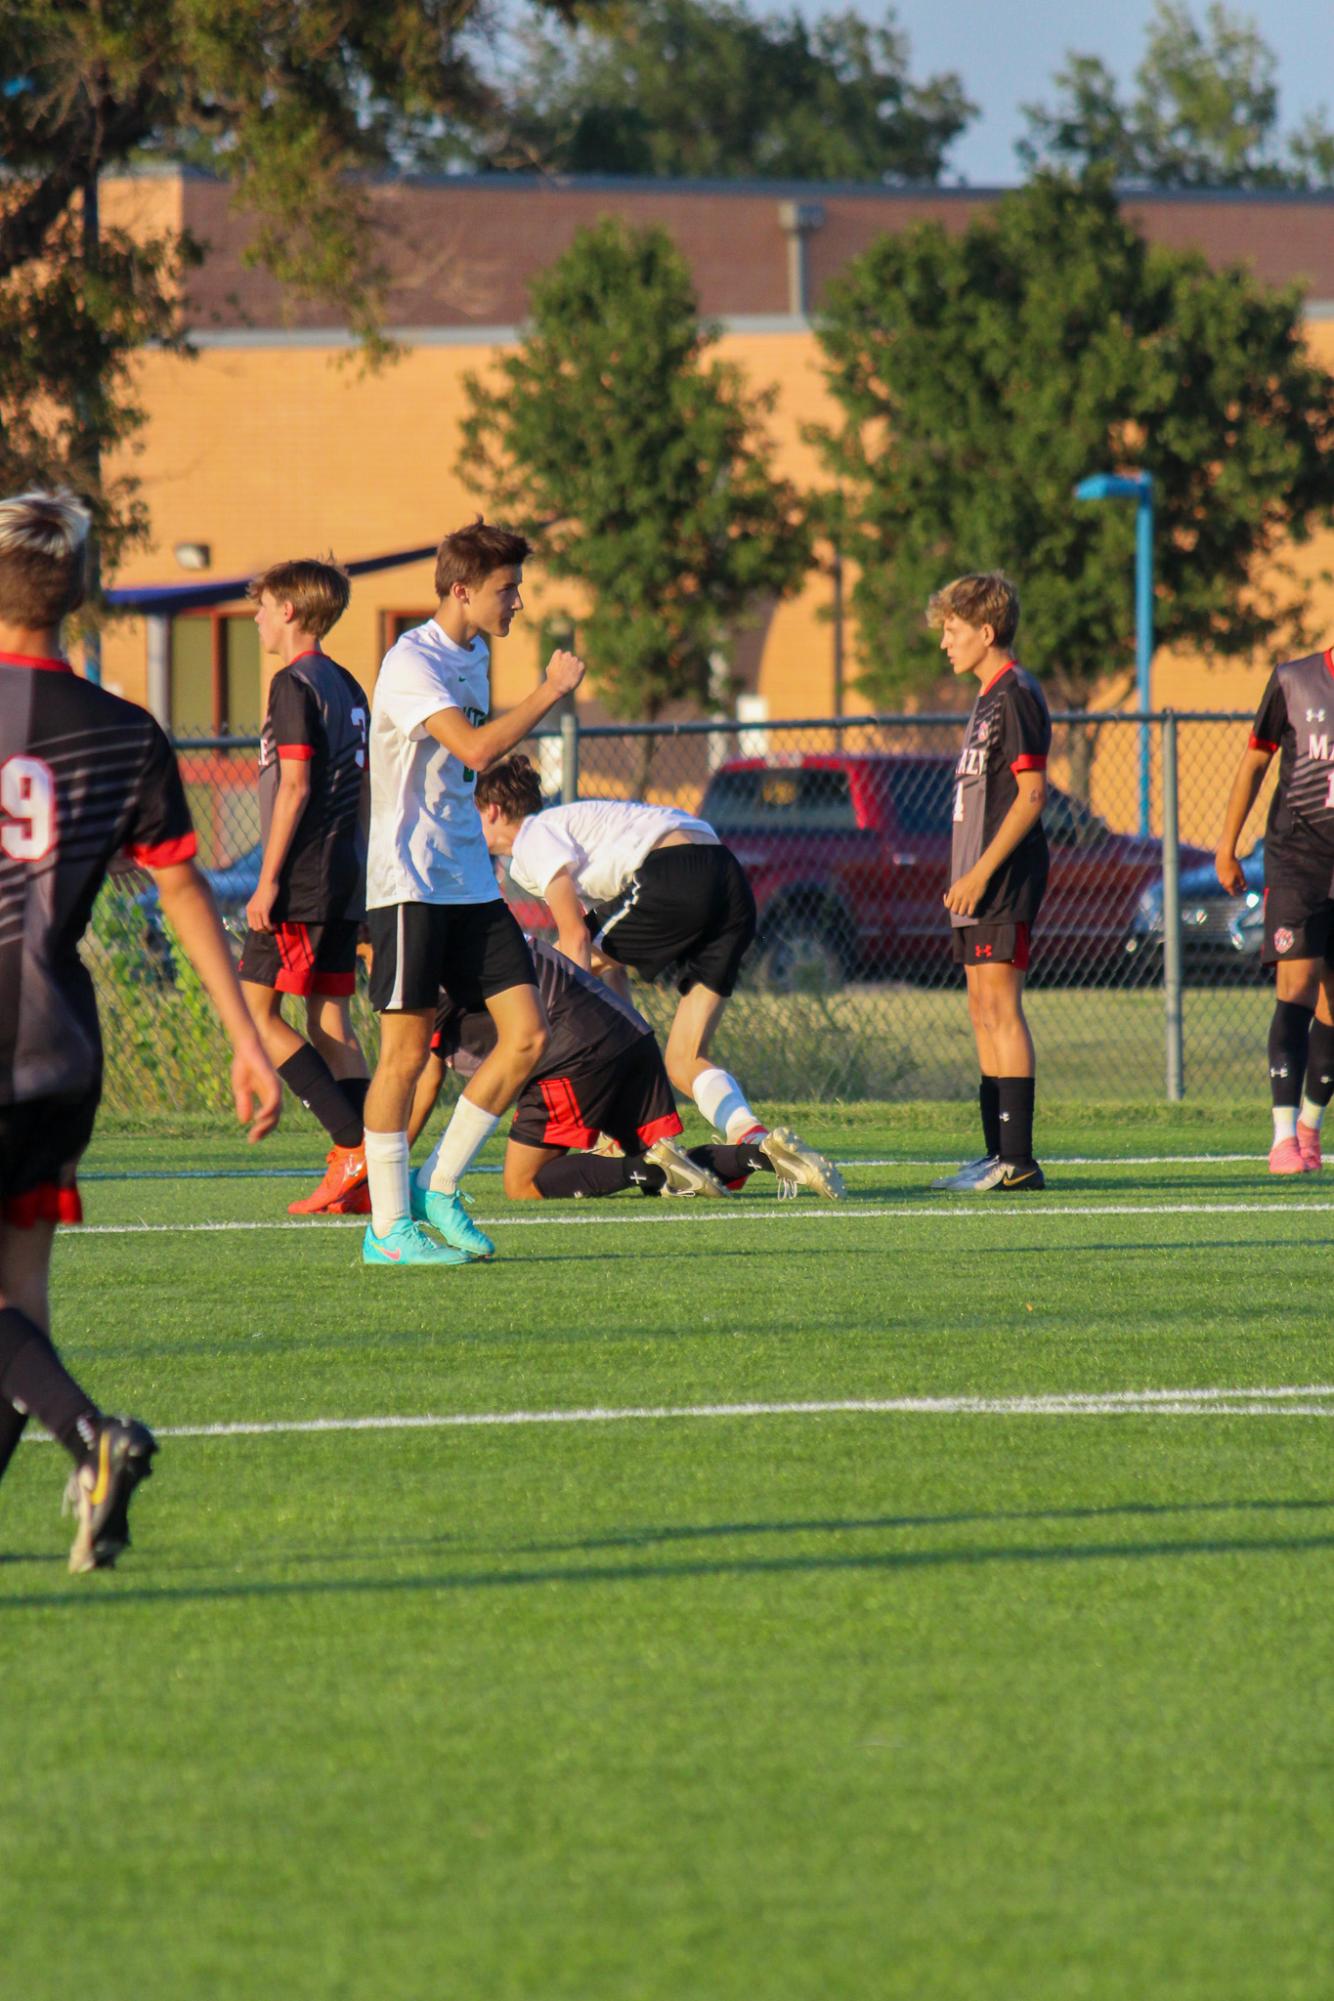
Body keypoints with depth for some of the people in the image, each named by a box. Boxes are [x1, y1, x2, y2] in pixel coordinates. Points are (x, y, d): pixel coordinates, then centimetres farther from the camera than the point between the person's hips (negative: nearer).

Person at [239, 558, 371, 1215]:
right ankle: (355, 1175, 1)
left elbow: (294, 785, -17)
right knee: (331, 1019, 8)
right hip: (345, 878, 9)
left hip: (301, 881, -9)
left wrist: (269, 881, -16)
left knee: (256, 1011, -6)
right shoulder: (346, 686, 15)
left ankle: (354, 1143, -14)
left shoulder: (295, 683, -11)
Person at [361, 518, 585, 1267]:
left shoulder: (475, 655, 15)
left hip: (469, 881, 8)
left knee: (529, 1035, -1)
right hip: (410, 881, -8)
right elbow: (476, 750, -26)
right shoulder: (412, 663, -14)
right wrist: (553, 692, -17)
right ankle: (389, 1225, 3)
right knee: (408, 1046, -4)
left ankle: (440, 1189, 11)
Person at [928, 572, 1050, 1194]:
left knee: (1000, 1006, -12)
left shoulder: (1016, 696, -11)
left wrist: (982, 871, -20)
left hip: (1005, 878, -10)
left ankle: (1017, 1160, -14)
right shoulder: (988, 699, 19)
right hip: (980, 883, 10)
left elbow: (1031, 794, -18)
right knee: (984, 1010, 10)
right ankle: (998, 1155, 13)